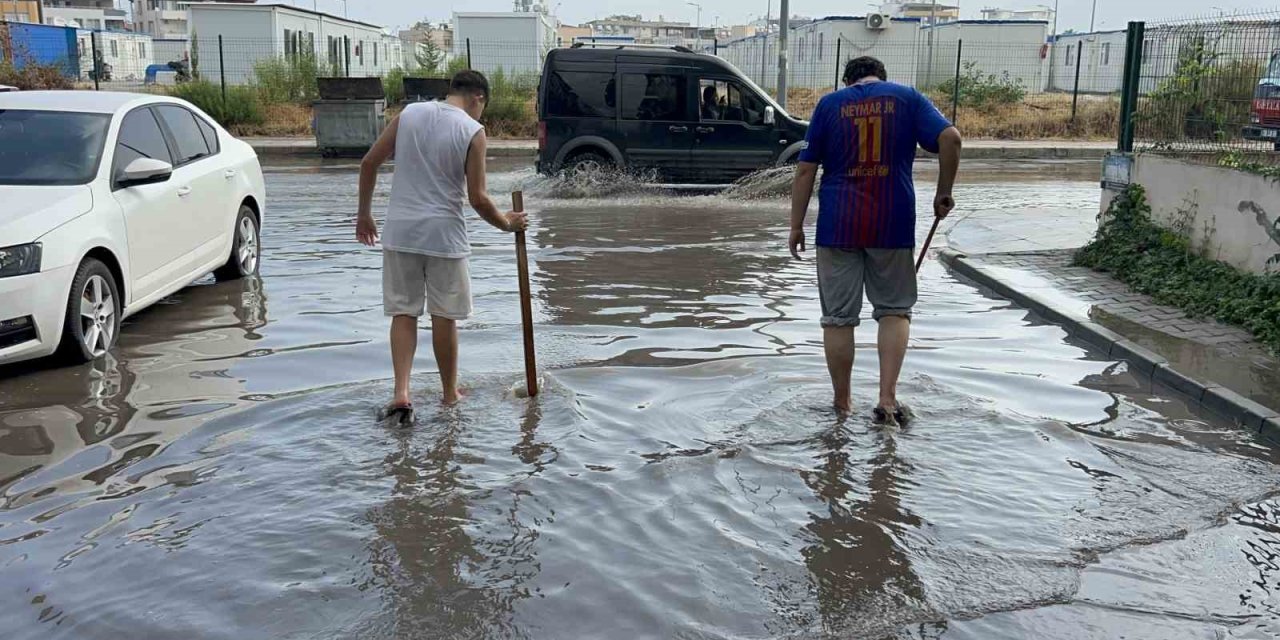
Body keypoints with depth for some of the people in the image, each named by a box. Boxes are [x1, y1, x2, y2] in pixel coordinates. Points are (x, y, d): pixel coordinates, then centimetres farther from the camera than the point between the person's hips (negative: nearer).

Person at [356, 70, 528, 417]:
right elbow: (477, 199, -9)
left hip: (400, 231, 3)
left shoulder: (410, 113, 5)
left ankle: (401, 392, -1)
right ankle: (450, 393, 22)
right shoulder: (472, 130, -7)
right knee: (444, 316, 9)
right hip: (444, 235, -3)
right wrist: (507, 223, 9)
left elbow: (369, 162, 5)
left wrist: (364, 214, 15)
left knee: (403, 312, 9)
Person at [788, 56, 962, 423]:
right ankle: (887, 398, 2)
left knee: (838, 317, 8)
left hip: (838, 226, 0)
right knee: (895, 310, 13)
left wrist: (796, 226, 7)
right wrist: (944, 193, 4)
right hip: (893, 225, 0)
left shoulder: (830, 104, 7)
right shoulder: (908, 98, 8)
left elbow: (805, 170, 2)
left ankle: (842, 403, 16)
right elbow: (950, 138, -7)